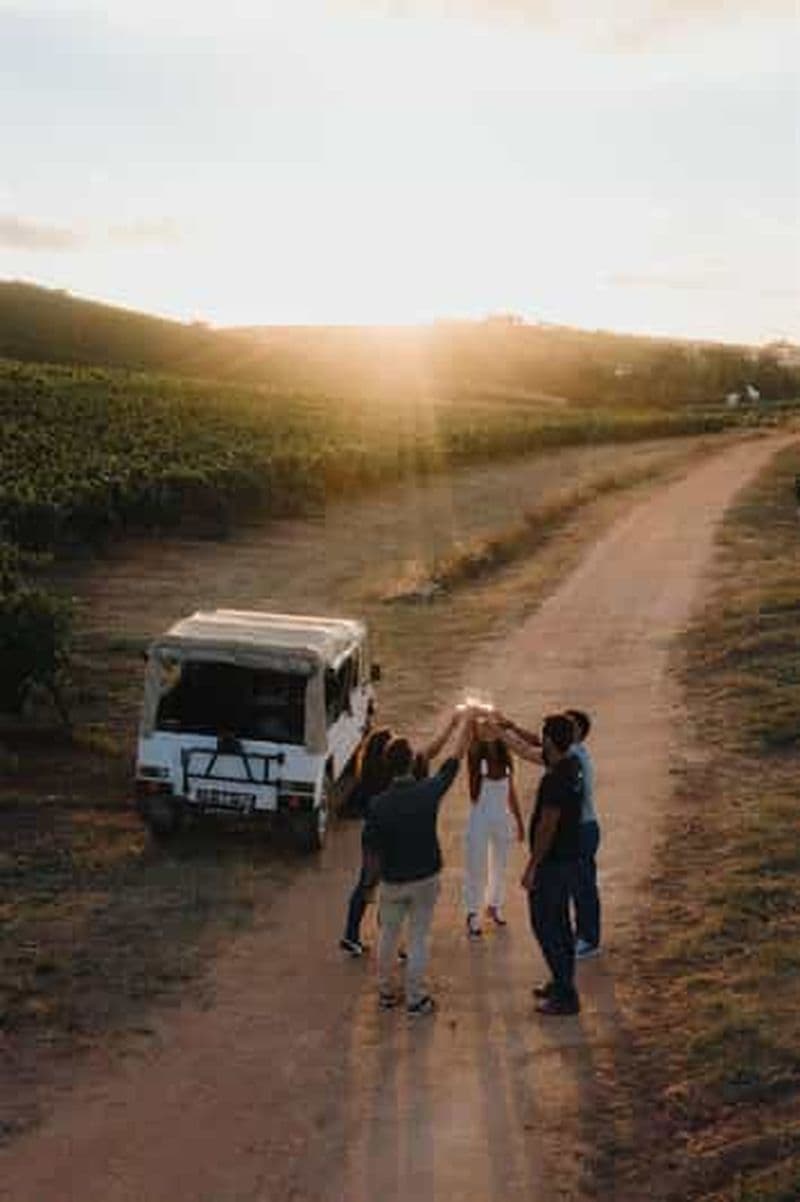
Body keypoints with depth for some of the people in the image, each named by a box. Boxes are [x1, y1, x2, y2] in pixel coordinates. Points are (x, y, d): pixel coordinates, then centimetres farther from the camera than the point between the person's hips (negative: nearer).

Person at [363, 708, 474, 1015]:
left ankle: (386, 993, 31)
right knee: (418, 938, 10)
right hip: (425, 878, 0)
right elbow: (457, 756, -6)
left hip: (392, 881, 1)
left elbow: (370, 845, -7)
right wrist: (464, 722, 6)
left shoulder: (379, 804, -17)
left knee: (388, 936, 19)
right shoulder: (428, 792, -17)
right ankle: (415, 998, 17)